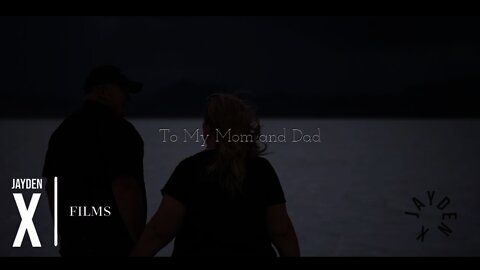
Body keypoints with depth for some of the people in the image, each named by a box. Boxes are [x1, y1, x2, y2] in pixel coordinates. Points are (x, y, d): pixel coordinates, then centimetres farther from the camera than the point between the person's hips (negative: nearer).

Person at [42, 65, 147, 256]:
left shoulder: (63, 130, 10)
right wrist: (141, 244, -16)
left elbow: (51, 187, 14)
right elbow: (125, 190, -23)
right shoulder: (116, 130, -16)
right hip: (115, 246, -8)